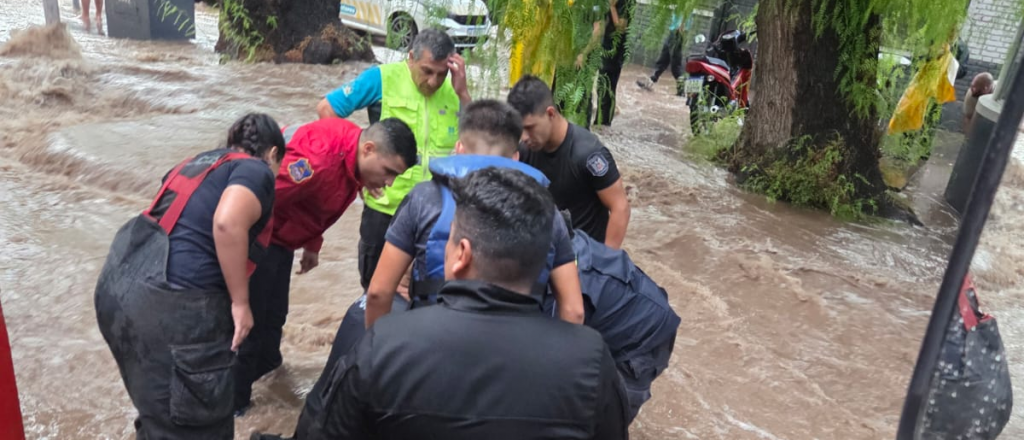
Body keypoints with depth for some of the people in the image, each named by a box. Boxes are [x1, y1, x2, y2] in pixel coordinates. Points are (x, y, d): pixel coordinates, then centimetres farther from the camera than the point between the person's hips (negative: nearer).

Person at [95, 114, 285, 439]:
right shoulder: (256, 171, 0)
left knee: (159, 413, 26)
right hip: (171, 305, -8)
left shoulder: (198, 162, 23)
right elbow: (227, 223, -20)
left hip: (118, 285, 8)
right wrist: (240, 302, -13)